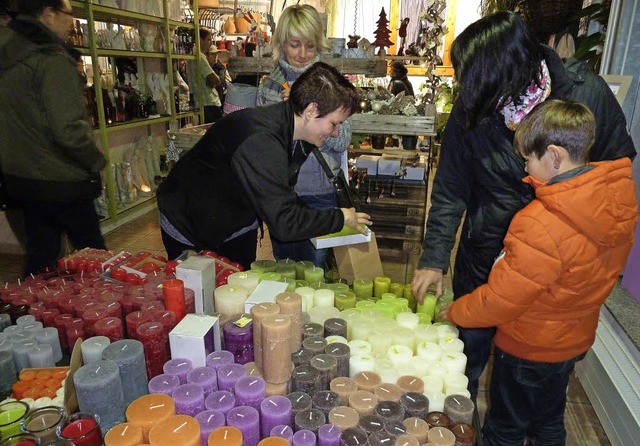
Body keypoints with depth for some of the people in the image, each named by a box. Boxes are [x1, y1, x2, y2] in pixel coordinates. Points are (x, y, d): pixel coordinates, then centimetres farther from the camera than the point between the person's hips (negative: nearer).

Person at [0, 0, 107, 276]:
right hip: (60, 182, -8)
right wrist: (96, 162, -9)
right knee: (92, 255, 6)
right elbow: (69, 128, -24)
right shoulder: (52, 60, -17)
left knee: (39, 255, 18)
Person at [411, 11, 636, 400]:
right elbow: (450, 189, -8)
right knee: (472, 343, 16)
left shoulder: (589, 92, -15)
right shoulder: (472, 108, -15)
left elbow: (617, 167, 0)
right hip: (486, 251, 0)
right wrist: (434, 258, -10)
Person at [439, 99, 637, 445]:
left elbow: (500, 301, -27)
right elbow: (609, 264, 4)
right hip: (576, 339, 7)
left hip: (529, 348, -7)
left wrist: (453, 312, -10)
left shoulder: (542, 224, -37)